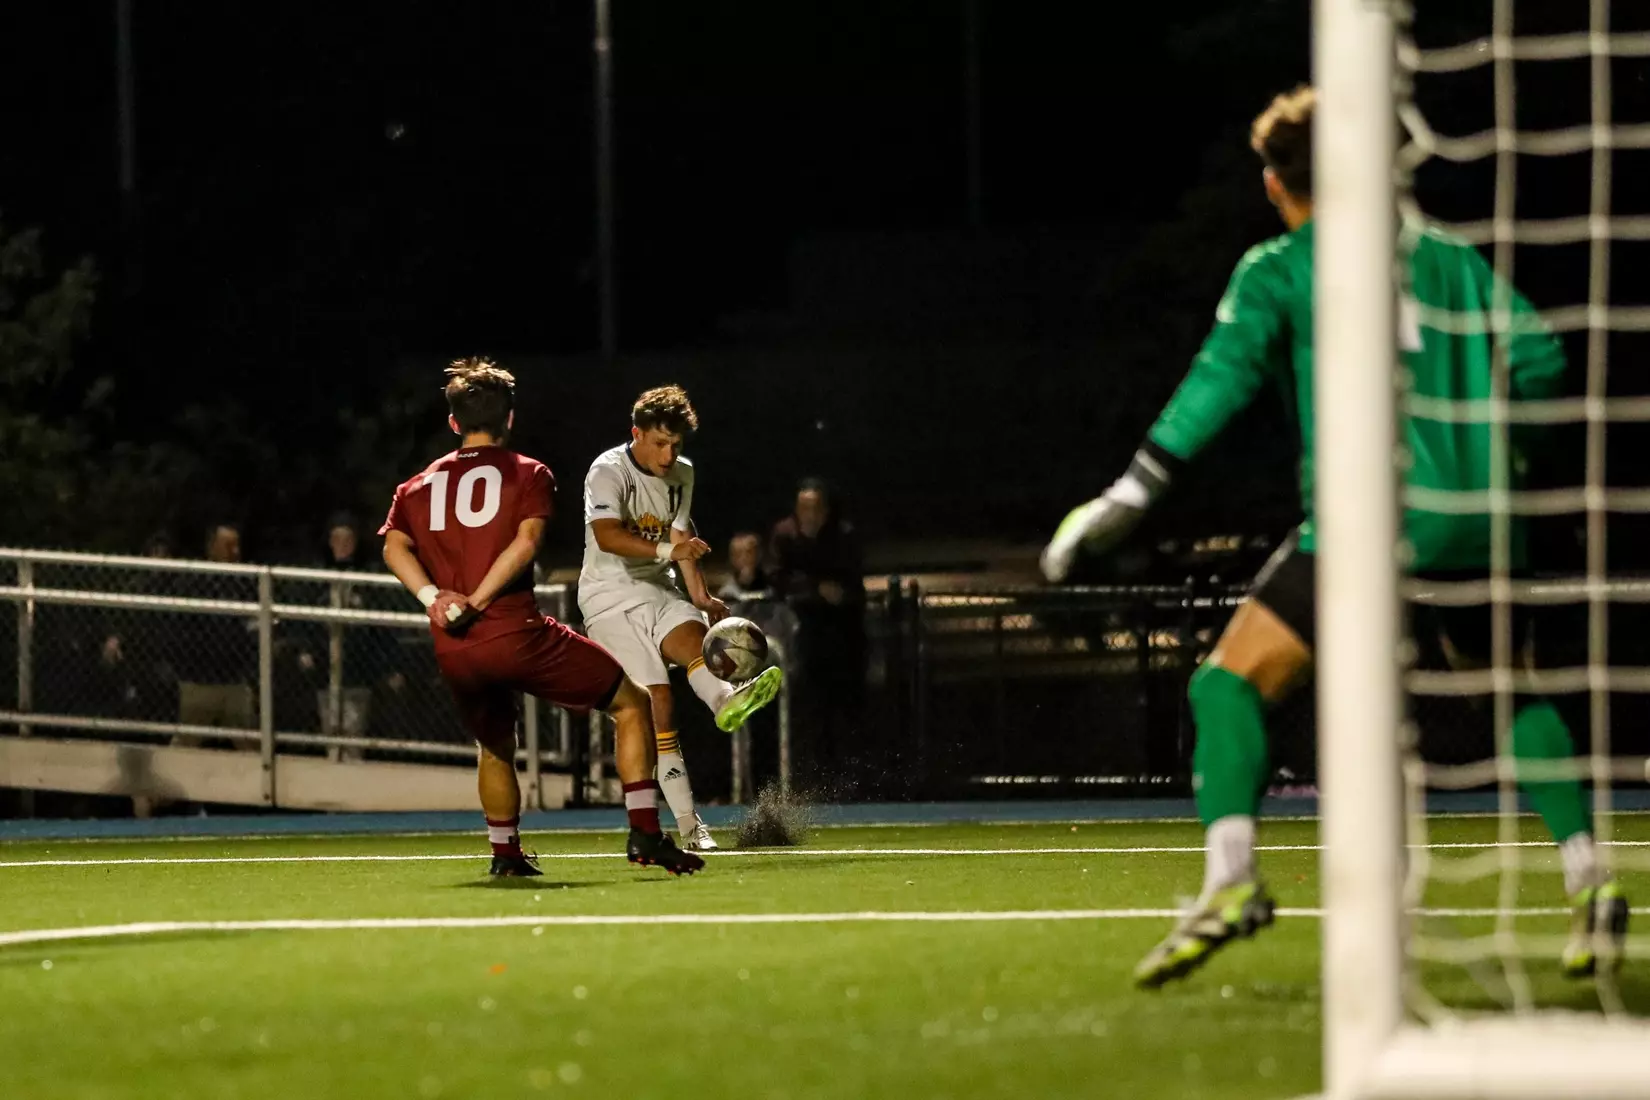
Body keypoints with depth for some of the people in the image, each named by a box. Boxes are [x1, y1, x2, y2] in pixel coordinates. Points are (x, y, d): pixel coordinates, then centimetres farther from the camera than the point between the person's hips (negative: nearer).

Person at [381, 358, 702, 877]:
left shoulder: (417, 487, 17)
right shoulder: (528, 474, 6)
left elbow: (394, 547, -1)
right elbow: (525, 542, -11)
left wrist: (433, 597, -12)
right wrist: (475, 602, -15)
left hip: (452, 654, 4)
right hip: (516, 634, -4)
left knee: (495, 747, 31)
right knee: (632, 702, 9)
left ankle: (505, 852, 35)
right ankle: (645, 833, 0)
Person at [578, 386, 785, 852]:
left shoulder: (681, 475, 10)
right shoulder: (609, 472, -12)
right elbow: (607, 536, -28)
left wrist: (701, 597, 2)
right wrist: (666, 550, -41)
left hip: (657, 589, 5)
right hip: (610, 597, -5)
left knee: (691, 633, -31)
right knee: (657, 703, -15)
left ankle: (727, 700, -64)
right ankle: (688, 823, -17)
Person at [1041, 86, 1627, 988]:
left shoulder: (1276, 270, 4)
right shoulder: (1444, 254, 15)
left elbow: (1224, 373, -9)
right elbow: (1538, 355, 11)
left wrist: (1132, 494, -12)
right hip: (1474, 524, 4)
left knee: (1229, 683, 1)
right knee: (1515, 694, 23)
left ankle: (1230, 876, -21)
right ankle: (1588, 884, 9)